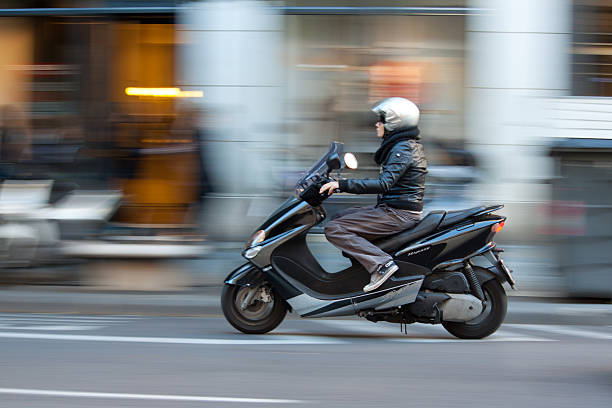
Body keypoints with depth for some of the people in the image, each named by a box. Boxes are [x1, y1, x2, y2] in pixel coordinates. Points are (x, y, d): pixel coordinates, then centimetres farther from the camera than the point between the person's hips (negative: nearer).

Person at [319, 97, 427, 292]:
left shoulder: (402, 150, -17)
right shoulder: (408, 145, 15)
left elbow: (384, 184, -29)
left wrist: (343, 185, -30)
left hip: (397, 214, -11)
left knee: (334, 229, -16)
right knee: (340, 217, 19)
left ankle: (382, 263, -24)